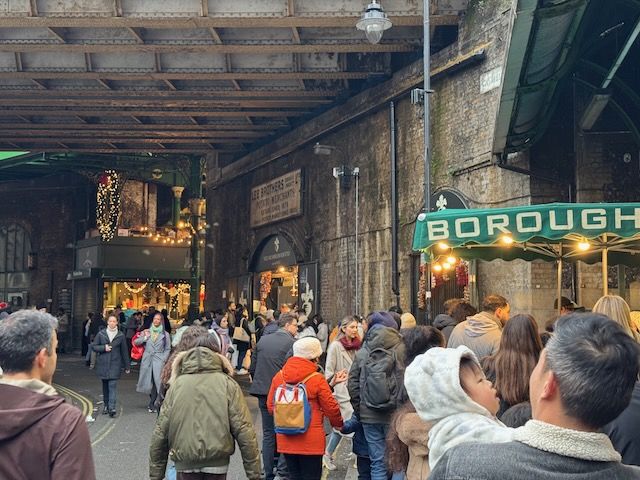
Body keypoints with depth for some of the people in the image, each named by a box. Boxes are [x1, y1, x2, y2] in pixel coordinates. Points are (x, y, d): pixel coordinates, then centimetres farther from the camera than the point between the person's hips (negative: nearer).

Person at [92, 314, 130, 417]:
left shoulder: (121, 335, 3)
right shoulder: (101, 334, 4)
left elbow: (124, 351, 8)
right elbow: (94, 346, 6)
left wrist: (126, 366, 10)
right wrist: (104, 348, -12)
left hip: (115, 364, -2)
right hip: (103, 364, 2)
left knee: (113, 385, -11)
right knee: (105, 386, 10)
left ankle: (112, 408, -16)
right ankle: (106, 405, 22)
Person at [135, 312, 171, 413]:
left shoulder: (165, 334, 7)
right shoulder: (147, 332, 11)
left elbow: (168, 349, 8)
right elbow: (136, 342, 10)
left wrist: (163, 360, -4)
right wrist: (145, 337, -5)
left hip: (158, 360, -2)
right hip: (147, 360, 2)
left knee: (156, 381, -12)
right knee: (148, 382, 4)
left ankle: (151, 404, -4)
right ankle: (153, 402, 19)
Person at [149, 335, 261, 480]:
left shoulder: (177, 384, 6)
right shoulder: (228, 384, 2)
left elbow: (160, 433, 6)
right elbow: (244, 430, -4)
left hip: (185, 463, 1)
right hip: (217, 461, -1)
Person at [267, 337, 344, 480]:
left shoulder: (279, 376, -1)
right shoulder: (317, 379, -12)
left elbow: (270, 406, 5)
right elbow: (331, 407, -6)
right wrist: (338, 423, 15)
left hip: (286, 440, 4)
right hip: (311, 441, -4)